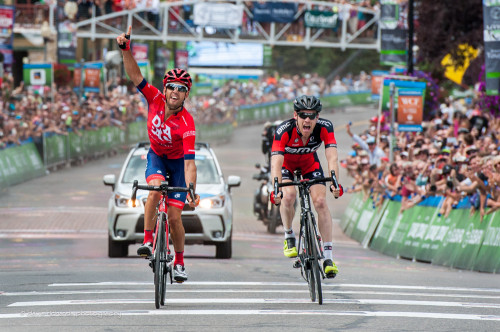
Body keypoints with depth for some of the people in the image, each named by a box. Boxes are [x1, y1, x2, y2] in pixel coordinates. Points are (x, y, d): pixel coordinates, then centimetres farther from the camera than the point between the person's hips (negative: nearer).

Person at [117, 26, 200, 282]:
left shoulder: (186, 123, -34)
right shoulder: (155, 100, -23)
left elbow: (190, 162, -40)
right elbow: (135, 76, -27)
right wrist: (126, 49, -42)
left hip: (178, 161, -2)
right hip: (156, 156, 2)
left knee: (174, 217, -5)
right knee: (155, 190, -31)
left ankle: (179, 263, 15)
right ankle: (148, 241, -24)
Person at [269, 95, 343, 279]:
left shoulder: (324, 127, -31)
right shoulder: (284, 130, -38)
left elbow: (332, 157, -37)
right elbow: (276, 162, -45)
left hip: (310, 162, 2)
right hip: (286, 162, -2)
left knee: (321, 201, -16)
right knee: (288, 196, -29)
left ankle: (328, 258, -13)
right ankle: (289, 237, 0)